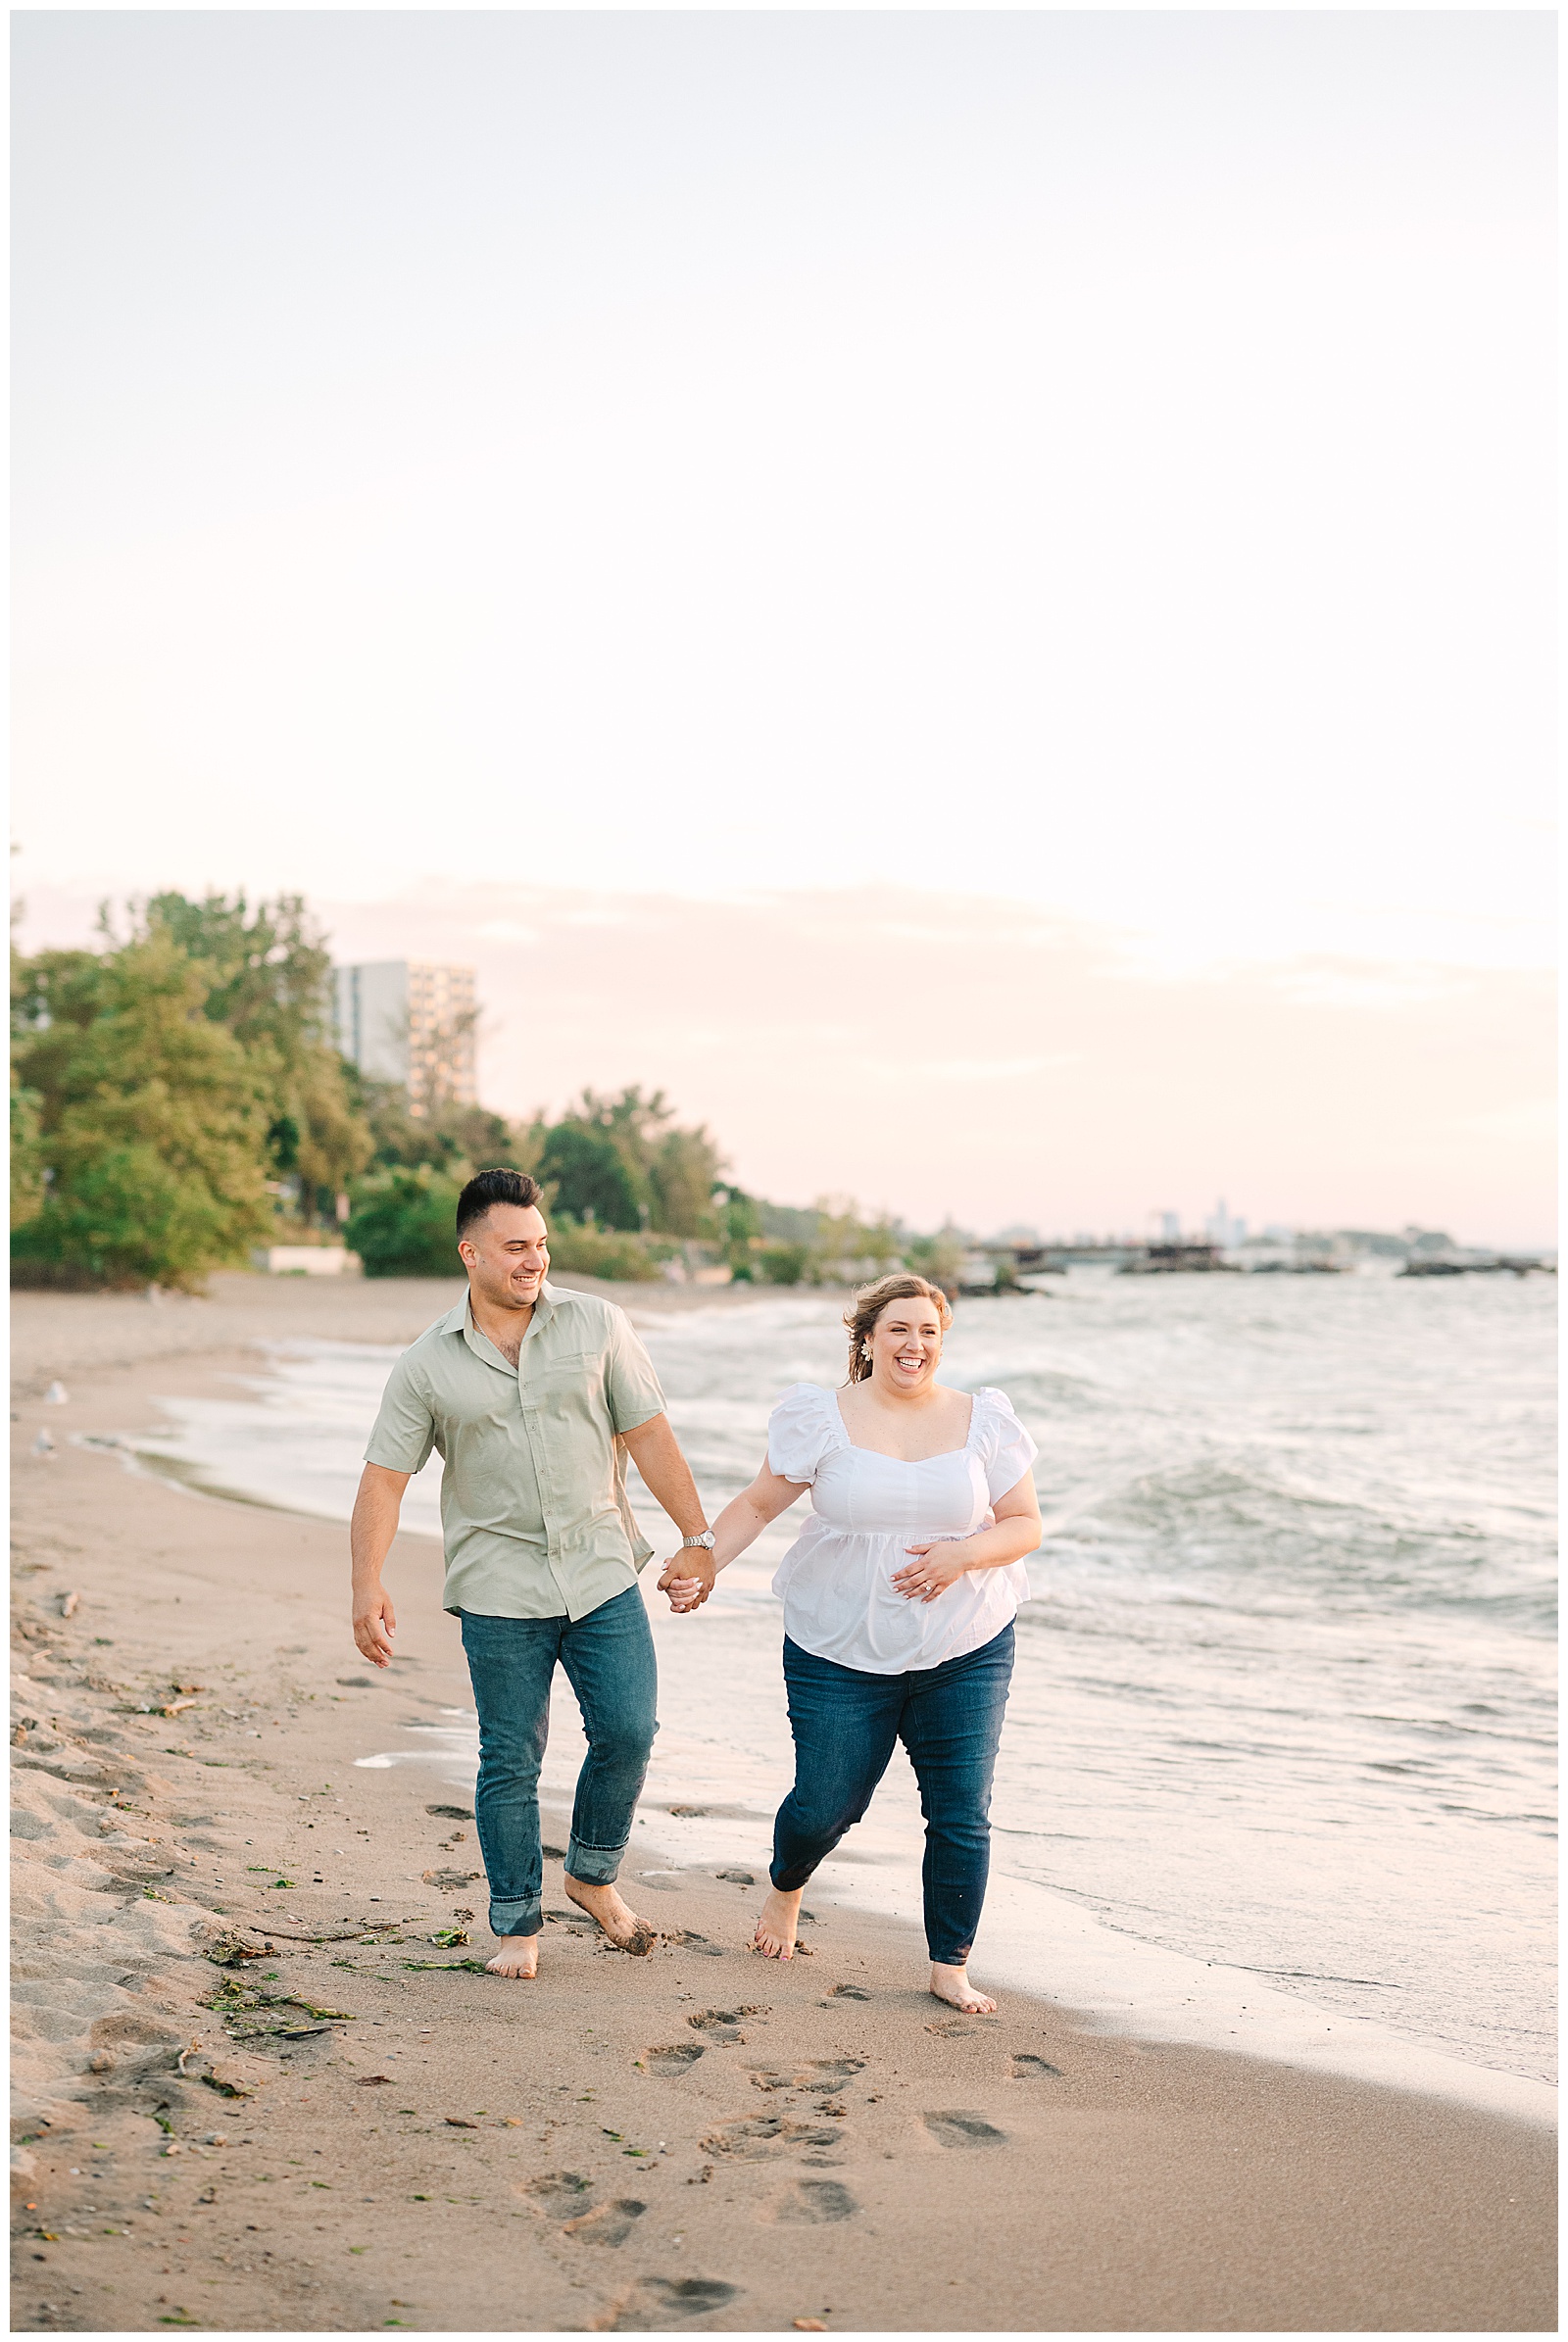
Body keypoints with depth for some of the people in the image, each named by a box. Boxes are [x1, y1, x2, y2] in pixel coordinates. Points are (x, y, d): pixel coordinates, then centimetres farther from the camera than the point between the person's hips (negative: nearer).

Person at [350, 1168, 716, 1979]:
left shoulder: (596, 1325, 0)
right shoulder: (427, 1365, -3)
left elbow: (648, 1435, 3)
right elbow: (383, 1479, -2)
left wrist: (698, 1536, 2)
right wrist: (366, 1586, -13)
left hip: (602, 1573, 1)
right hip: (500, 1588, -1)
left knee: (628, 1732, -3)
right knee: (510, 1762, 3)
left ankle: (593, 1877, 23)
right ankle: (518, 1927, 19)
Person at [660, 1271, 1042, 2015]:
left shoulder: (983, 1421, 1)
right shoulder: (824, 1418, -3)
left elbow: (1025, 1525, 2)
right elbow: (756, 1505, 2)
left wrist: (961, 1555, -16)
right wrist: (700, 1564, -12)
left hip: (963, 1649, 1)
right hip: (841, 1651, -1)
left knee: (962, 1815, -2)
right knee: (824, 1806, 4)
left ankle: (950, 1968, 15)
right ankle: (785, 1887, 40)